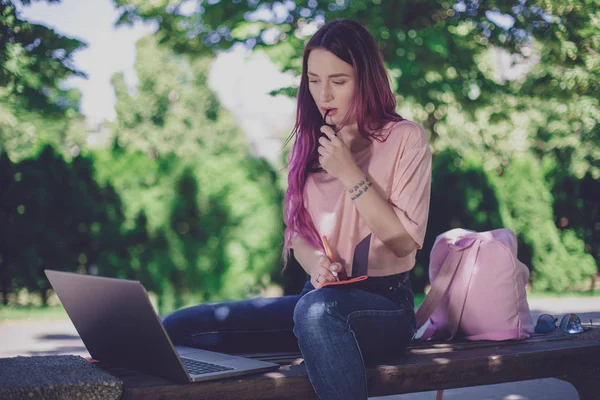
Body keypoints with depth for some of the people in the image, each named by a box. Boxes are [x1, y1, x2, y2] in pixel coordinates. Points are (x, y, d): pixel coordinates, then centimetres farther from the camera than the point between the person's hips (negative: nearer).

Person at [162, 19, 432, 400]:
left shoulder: (406, 139, -2)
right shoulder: (310, 143, 13)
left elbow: (405, 241, -8)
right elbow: (297, 230, 14)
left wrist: (350, 174, -14)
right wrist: (315, 264, -8)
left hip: (385, 304, -5)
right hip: (319, 298, 5)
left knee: (316, 308, -42)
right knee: (179, 326, -14)